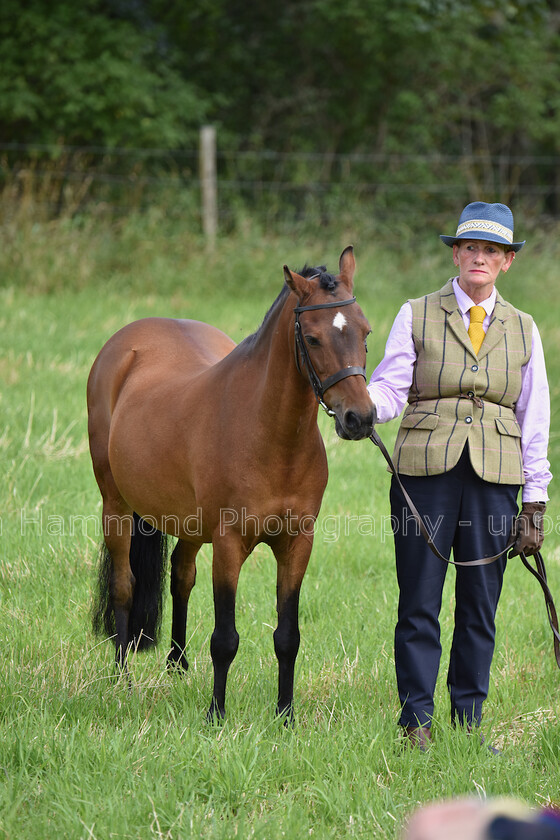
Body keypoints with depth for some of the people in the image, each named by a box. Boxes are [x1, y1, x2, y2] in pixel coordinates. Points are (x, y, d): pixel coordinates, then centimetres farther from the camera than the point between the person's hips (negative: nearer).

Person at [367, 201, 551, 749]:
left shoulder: (523, 330, 11)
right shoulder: (417, 317, 5)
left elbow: (534, 419, 10)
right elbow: (390, 392, -2)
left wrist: (534, 501, 5)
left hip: (494, 477, 2)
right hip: (425, 473, -2)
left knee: (481, 605, 3)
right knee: (420, 602, -2)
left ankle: (469, 718, 13)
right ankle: (416, 719, 6)